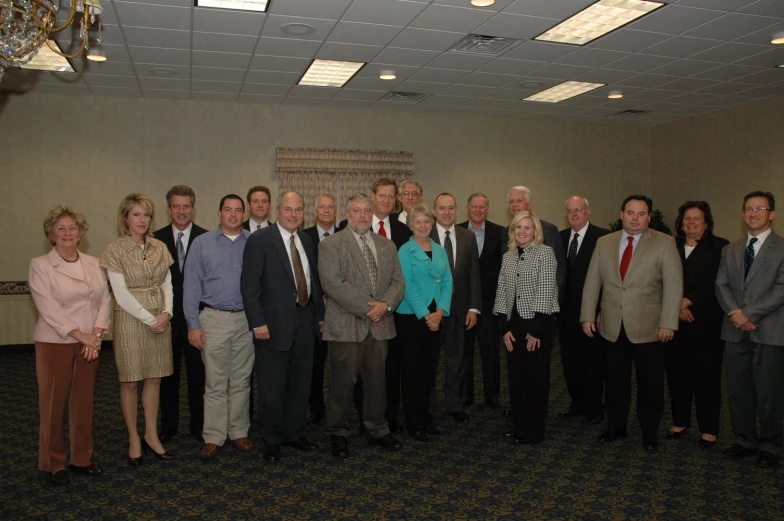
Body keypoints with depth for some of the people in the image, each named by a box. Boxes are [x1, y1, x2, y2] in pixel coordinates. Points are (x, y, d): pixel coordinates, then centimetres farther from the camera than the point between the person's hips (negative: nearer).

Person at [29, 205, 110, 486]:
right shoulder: (40, 265, -5)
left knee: (85, 402, 9)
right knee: (54, 404, 4)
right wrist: (80, 335, -16)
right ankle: (54, 464, 19)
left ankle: (82, 458, 24)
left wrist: (95, 335, -8)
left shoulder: (94, 264, 7)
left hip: (89, 343, 4)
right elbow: (48, 308, -13)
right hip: (55, 343, -4)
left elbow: (104, 300, 4)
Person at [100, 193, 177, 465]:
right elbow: (121, 293, -11)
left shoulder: (160, 247, 7)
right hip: (130, 321, -4)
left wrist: (166, 313, -8)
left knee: (154, 379, 10)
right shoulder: (115, 249, -7)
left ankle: (151, 436, 21)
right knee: (130, 382, 4)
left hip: (160, 321, 4)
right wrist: (150, 319, -14)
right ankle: (134, 440, 18)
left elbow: (167, 284, 9)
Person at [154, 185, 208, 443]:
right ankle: (168, 425, 27)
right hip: (167, 316, 1)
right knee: (168, 374, 12)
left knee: (198, 373, 8)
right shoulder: (157, 239, 2)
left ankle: (198, 424, 22)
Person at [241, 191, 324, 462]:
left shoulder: (306, 240, 11)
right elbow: (249, 285, -12)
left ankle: (294, 434, 30)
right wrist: (258, 322, -17)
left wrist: (320, 314, 11)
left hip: (305, 322, 6)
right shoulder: (259, 240, -9)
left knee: (300, 384, 14)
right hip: (274, 325, -6)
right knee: (272, 387, 5)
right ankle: (272, 440, 22)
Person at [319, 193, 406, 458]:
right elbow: (332, 284, -13)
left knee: (377, 381, 12)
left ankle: (377, 430, 28)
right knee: (343, 382, 2)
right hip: (346, 326, -4)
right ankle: (338, 434, 20)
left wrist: (385, 304, -10)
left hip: (380, 325, 5)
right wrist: (366, 308, -16)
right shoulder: (331, 245, -2)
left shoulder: (387, 245, 15)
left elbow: (398, 281, 9)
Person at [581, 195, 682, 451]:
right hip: (613, 326, 3)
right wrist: (587, 316, 2)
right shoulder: (604, 243, 6)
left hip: (649, 327, -2)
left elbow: (673, 285, -7)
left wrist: (668, 323, -13)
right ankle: (615, 427, 27)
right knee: (616, 381, 12)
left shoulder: (664, 243, -2)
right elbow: (592, 282, 7)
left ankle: (650, 433, 24)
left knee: (650, 383, 8)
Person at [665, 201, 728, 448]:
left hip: (706, 324, -3)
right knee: (677, 374, 8)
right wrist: (677, 307, -7)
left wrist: (688, 301, -13)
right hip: (675, 323, 3)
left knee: (706, 376, 1)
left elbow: (717, 285, -9)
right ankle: (680, 421, 22)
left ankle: (709, 429, 12)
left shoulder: (719, 247, 0)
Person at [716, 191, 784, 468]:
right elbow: (721, 285, 6)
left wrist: (749, 313, -16)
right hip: (736, 332, 5)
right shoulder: (730, 250, 14)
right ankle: (745, 440, 24)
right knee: (738, 390, 10)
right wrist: (736, 313, -10)